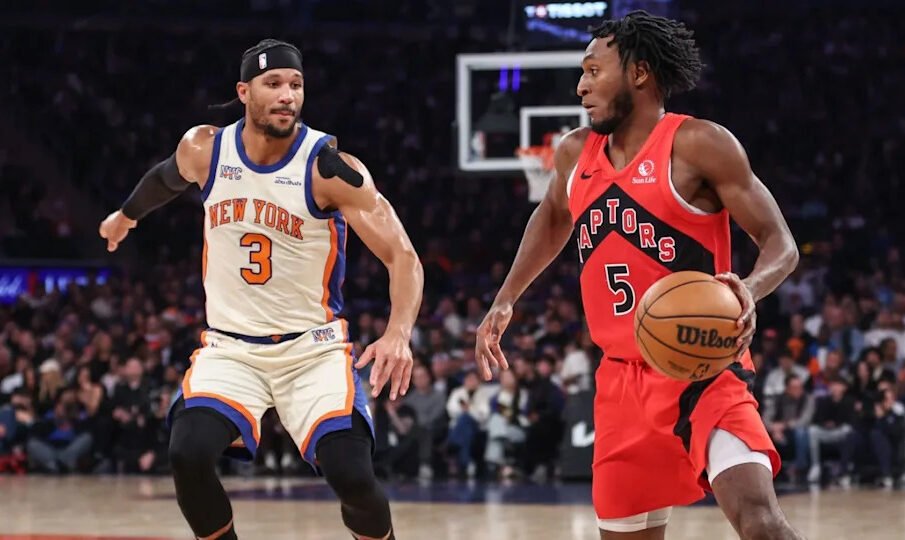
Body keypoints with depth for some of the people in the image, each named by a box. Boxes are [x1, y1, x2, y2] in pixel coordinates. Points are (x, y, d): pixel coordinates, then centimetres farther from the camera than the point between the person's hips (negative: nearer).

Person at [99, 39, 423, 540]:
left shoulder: (330, 167, -17)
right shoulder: (204, 150, -5)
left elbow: (403, 256, -20)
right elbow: (168, 178, 21)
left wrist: (398, 333, -38)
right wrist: (127, 214, 41)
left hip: (313, 348, -2)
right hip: (230, 347, 3)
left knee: (351, 474, -20)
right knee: (187, 455, -23)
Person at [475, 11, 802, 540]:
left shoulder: (697, 145, -10)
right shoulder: (576, 153, 9)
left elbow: (780, 244, -11)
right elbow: (553, 217, 32)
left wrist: (750, 289, -32)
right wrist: (506, 299, 23)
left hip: (704, 370, -6)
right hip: (623, 376, 6)